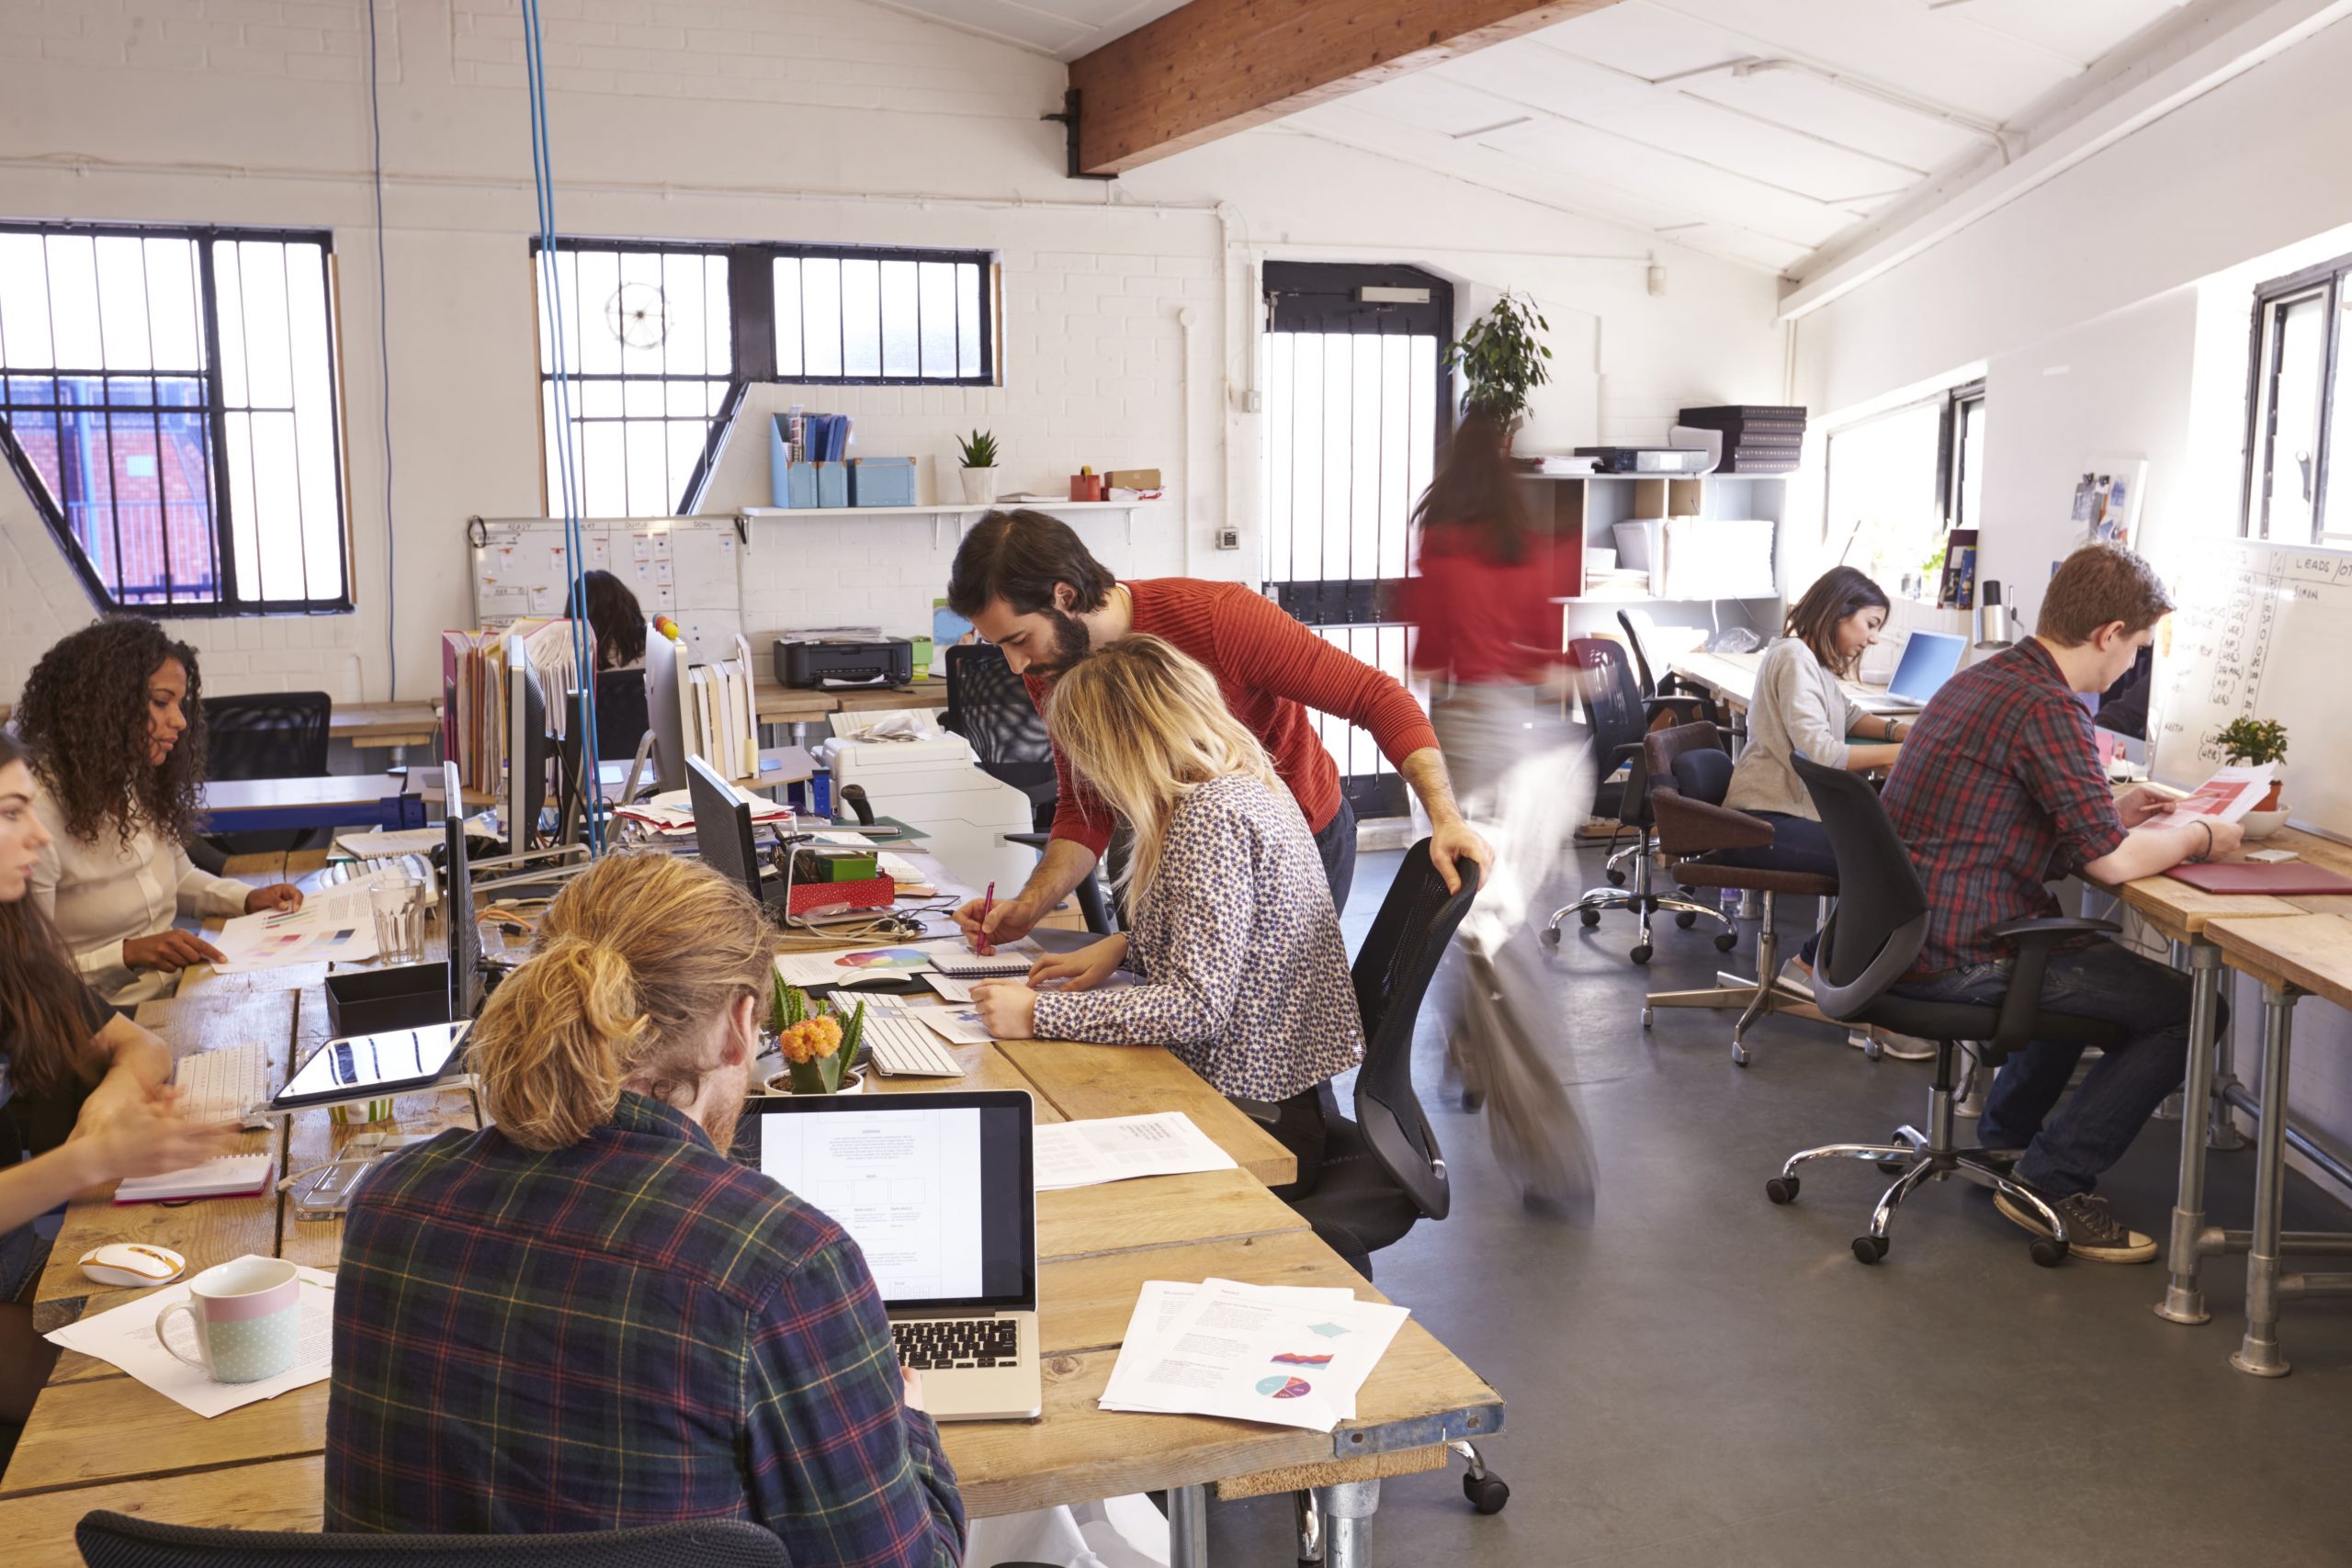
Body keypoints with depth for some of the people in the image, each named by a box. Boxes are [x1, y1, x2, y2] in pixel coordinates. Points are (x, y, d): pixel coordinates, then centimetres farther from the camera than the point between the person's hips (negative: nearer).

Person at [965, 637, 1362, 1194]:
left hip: (1251, 1120, -9)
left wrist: (1037, 1015, -22)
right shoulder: (1244, 785, 9)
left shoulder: (1211, 816, -21)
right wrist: (1125, 946, 8)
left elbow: (1197, 1007, -27)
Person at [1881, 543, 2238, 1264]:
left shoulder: (1979, 680, 12)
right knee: (2188, 1008, -3)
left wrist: (2110, 815, 22)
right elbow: (2115, 861, -19)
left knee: (2089, 965, 33)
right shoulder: (2047, 706, -18)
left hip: (1902, 931, 10)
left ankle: (2003, 1135, 36)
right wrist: (2198, 838, -1)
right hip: (1960, 957, -10)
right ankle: (2051, 1181, 2)